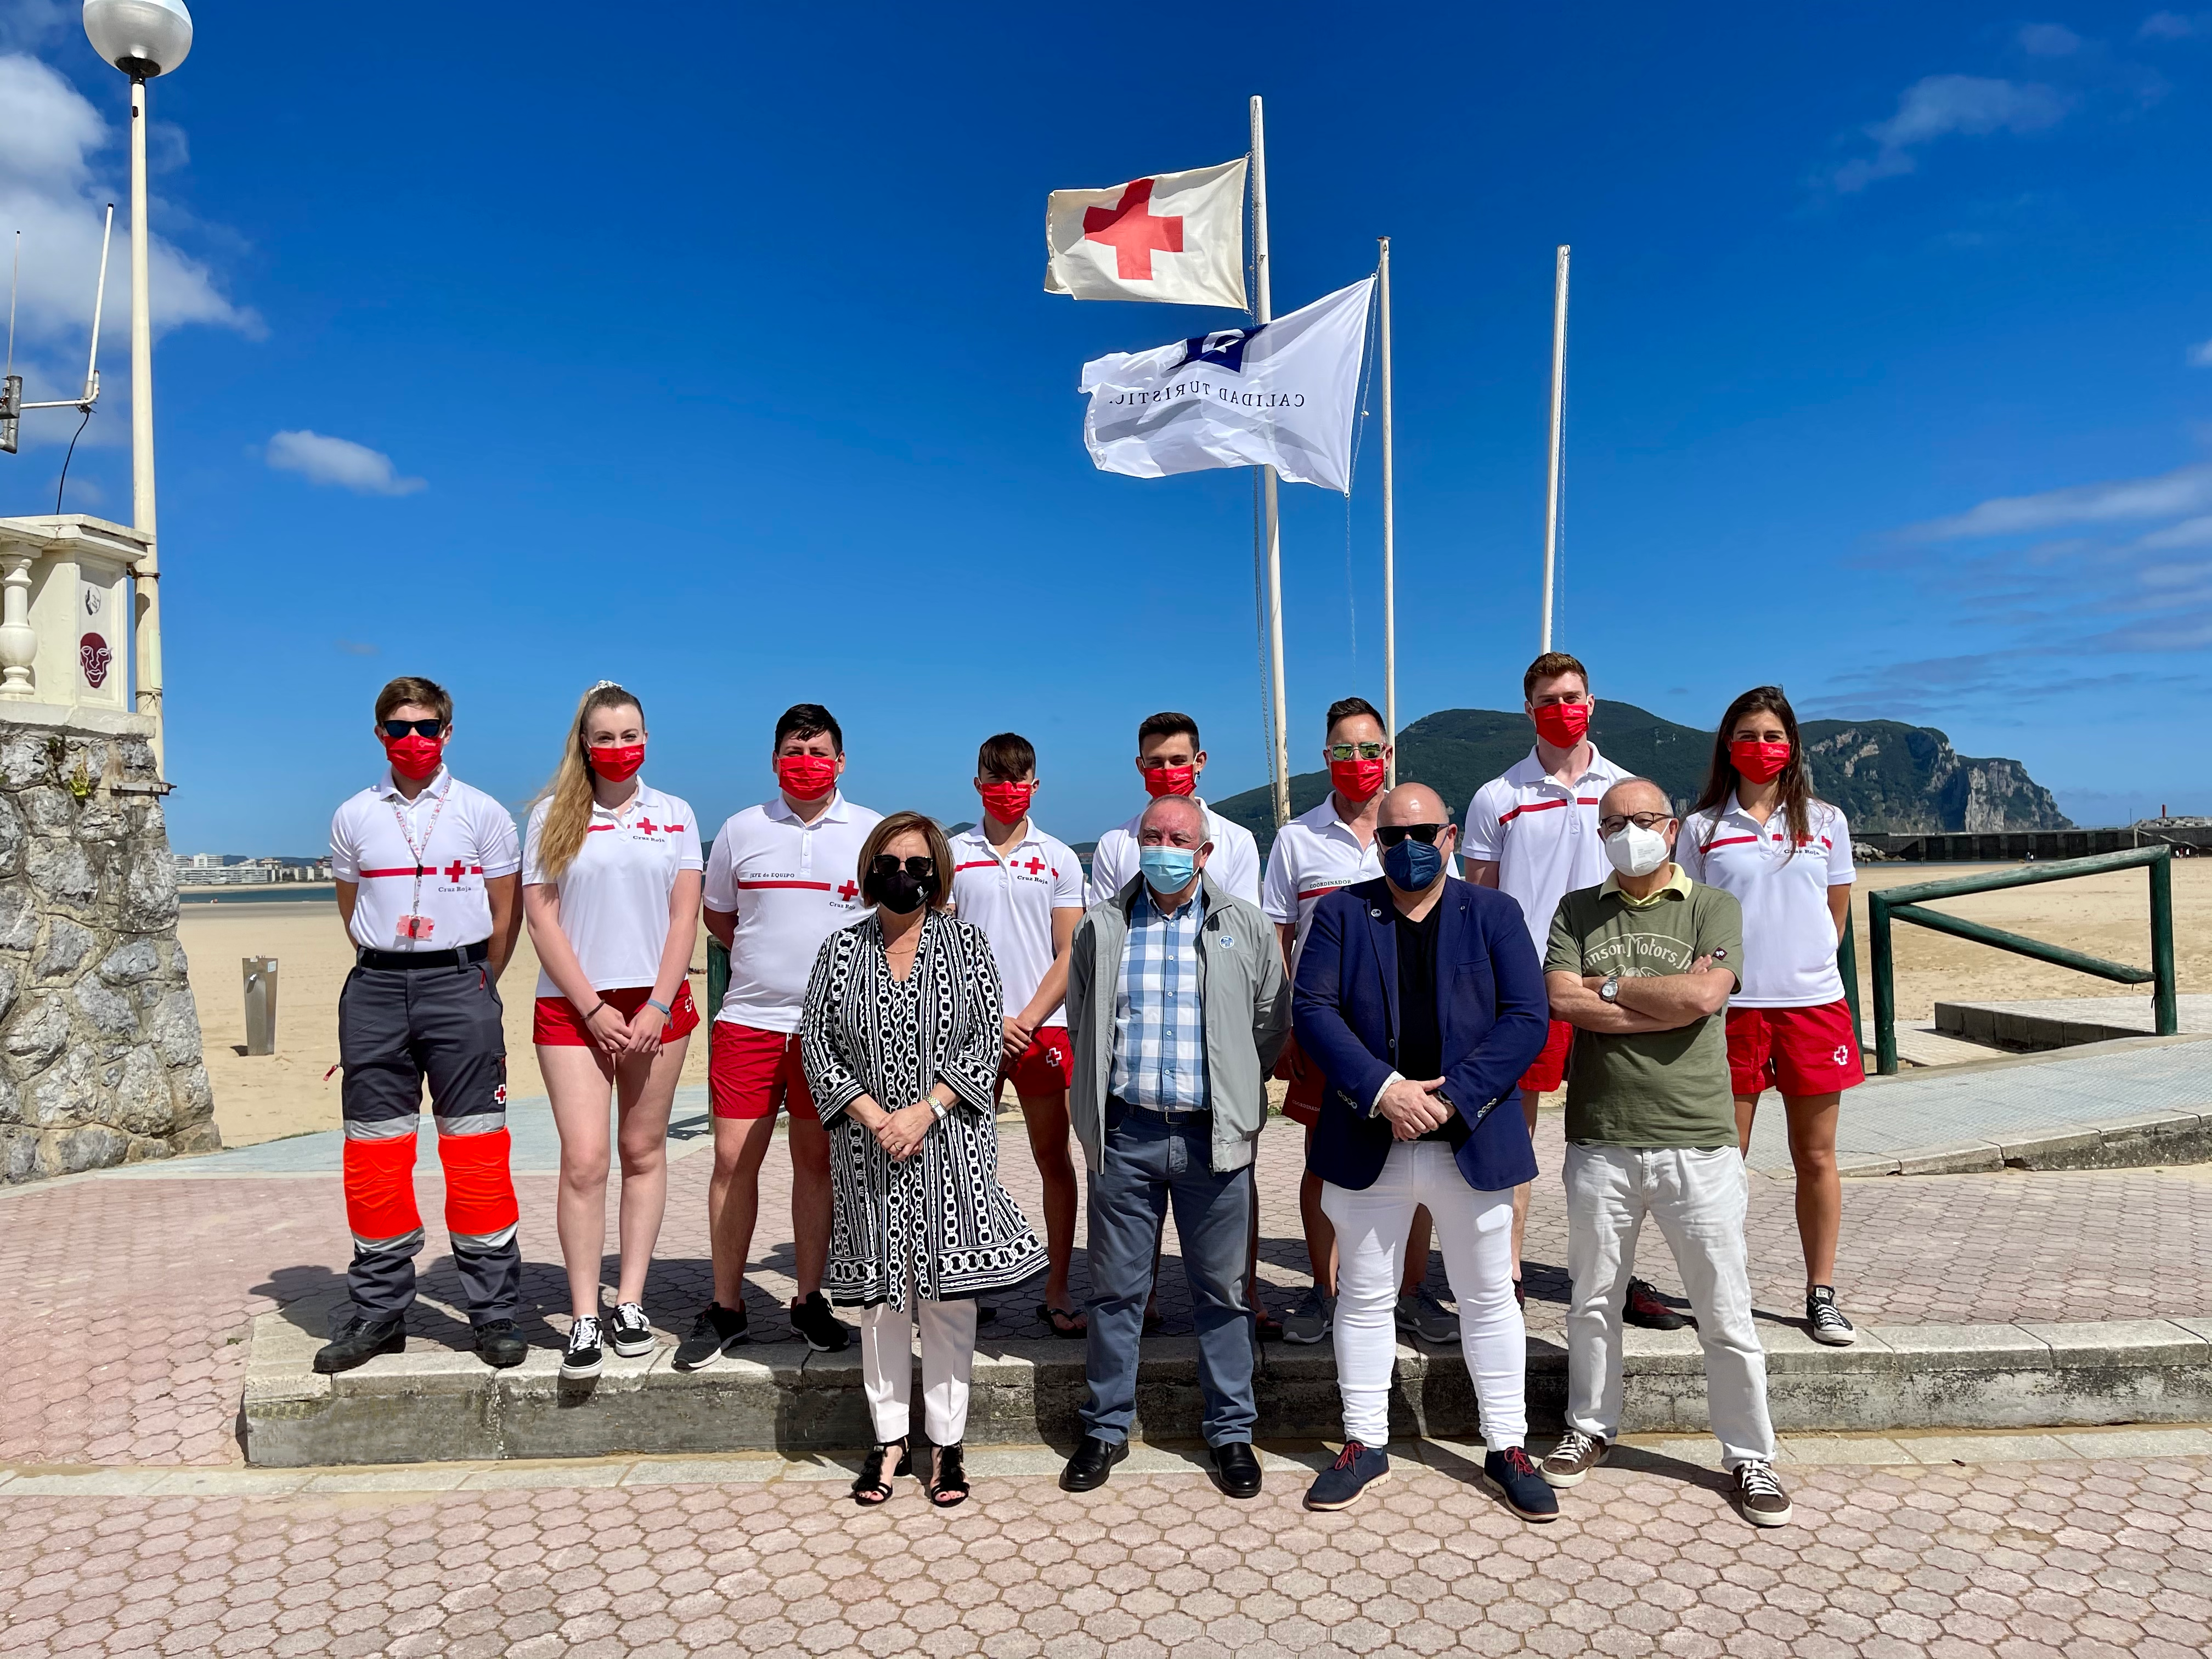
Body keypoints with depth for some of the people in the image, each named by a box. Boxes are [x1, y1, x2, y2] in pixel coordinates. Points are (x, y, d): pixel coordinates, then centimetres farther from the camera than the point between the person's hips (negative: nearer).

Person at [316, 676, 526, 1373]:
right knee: (373, 1153, 6)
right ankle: (378, 1311, 19)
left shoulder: (483, 813, 2)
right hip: (376, 990, 3)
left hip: (460, 982, -3)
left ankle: (494, 1314, 6)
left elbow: (506, 915, 7)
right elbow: (351, 912, 18)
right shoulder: (353, 817, 9)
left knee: (475, 1150, -3)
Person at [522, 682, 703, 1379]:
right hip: (572, 1007, -2)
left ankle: (631, 1301, 16)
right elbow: (541, 919, -1)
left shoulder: (675, 815, 8)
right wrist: (594, 1008, -8)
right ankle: (584, 1317, 1)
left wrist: (657, 1007, -7)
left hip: (657, 1003, 2)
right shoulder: (552, 817, 4)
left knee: (644, 1153, 6)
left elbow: (685, 917, 4)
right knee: (584, 1160, -7)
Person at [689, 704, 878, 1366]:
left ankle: (810, 1302, 21)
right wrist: (770, 959, 6)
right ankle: (725, 1309, 14)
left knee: (816, 1161, 8)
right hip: (748, 1018, 1)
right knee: (734, 1160, 0)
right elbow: (717, 918, 16)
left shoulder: (873, 832, 3)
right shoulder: (742, 829, 7)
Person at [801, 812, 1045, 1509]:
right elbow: (817, 1044, 2)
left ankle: (947, 1444, 16)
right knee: (882, 1296, 8)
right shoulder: (841, 949, 5)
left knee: (949, 1293, 3)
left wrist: (925, 1110, -14)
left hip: (950, 1145, -1)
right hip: (870, 1148, 1)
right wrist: (874, 1117, -10)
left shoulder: (966, 943, 2)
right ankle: (889, 1439, 22)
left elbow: (986, 1041, -3)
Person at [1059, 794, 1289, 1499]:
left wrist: (1236, 1093, 9)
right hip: (1125, 1133, 1)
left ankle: (1231, 1431, 24)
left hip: (1214, 1137, 0)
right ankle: (1106, 1428, 24)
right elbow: (1080, 1023, 16)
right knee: (1116, 1288, 9)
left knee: (1222, 1290, 9)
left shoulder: (1246, 927, 4)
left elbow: (1271, 1023, 10)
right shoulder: (1100, 927, 6)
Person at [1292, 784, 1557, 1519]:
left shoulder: (1494, 914, 2)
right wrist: (1383, 1090, -19)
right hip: (1367, 1146, 0)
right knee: (1364, 1297, 11)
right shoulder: (1340, 914, 3)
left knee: (1490, 1297, 12)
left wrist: (1449, 1099, -17)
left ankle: (1508, 1448, 28)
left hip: (1473, 1144, 0)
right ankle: (1365, 1444, 27)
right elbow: (1312, 1011, -7)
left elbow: (1526, 1020, -7)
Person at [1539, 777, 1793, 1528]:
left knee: (1727, 1315, 7)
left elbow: (1706, 994, -16)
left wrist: (1609, 988, -7)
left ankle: (1750, 1455, 25)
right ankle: (1589, 1429, 33)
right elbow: (1562, 1000, -9)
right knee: (1593, 1302, 15)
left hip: (1697, 1142, -2)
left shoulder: (1713, 907, 2)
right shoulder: (1577, 911, 7)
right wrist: (1669, 1000, -13)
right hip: (1600, 1141, 2)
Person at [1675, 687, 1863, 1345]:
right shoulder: (1701, 828, 3)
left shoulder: (1826, 822, 8)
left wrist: (1801, 964, 9)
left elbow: (1837, 915, 15)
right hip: (1729, 1007, -1)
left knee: (1816, 1156, 8)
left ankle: (1821, 1295, 19)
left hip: (1813, 1003, 2)